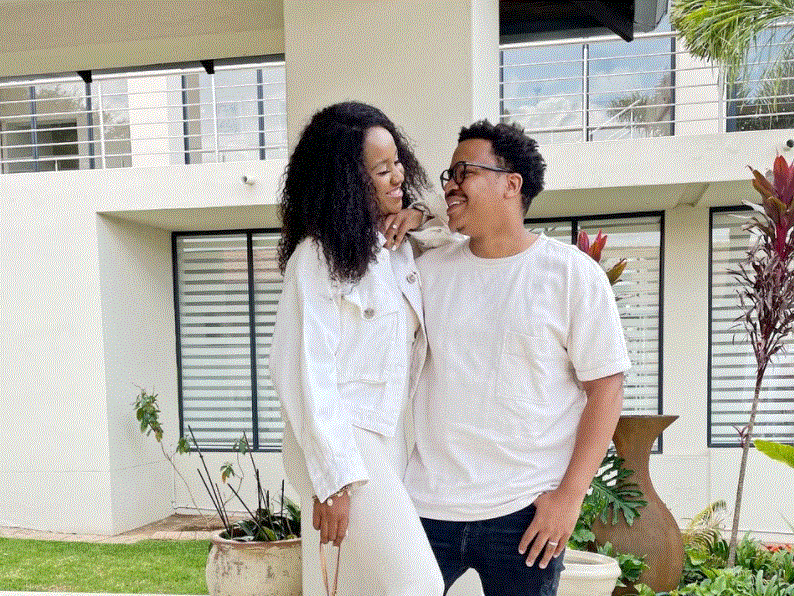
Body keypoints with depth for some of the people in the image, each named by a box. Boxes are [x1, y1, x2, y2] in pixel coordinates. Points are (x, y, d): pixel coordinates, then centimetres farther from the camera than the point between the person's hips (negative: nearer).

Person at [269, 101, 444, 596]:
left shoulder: (398, 245, 10)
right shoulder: (317, 256, -12)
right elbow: (304, 373, -16)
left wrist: (420, 219, 5)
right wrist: (334, 478, -17)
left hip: (391, 439, 7)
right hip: (338, 440, -7)